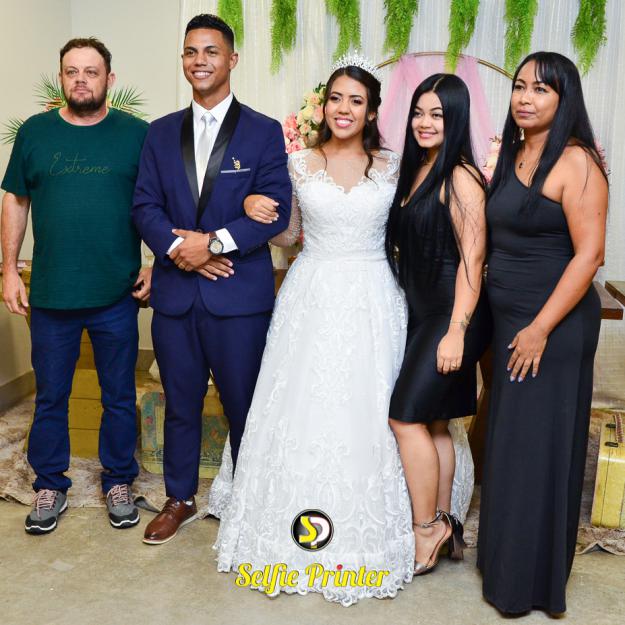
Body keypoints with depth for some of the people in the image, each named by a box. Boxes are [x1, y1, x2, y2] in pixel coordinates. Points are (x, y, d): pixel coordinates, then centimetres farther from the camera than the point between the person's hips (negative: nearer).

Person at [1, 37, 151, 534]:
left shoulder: (138, 135, 0)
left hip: (118, 294, -1)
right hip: (50, 293, 1)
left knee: (120, 396, 11)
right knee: (50, 396, 11)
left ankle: (119, 482, 28)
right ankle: (50, 487, 28)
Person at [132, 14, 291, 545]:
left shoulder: (264, 132, 1)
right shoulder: (161, 132, 11)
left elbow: (277, 211, -7)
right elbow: (145, 205, 5)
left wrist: (215, 242, -18)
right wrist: (177, 246, -14)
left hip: (240, 295, -3)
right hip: (175, 293, 3)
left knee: (244, 403, 8)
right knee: (181, 402, 14)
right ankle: (180, 499, 32)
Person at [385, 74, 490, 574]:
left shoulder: (460, 177, -13)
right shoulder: (416, 171, 12)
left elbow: (472, 258, -18)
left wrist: (456, 331, -22)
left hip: (451, 315, -8)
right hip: (421, 312, 8)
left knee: (408, 416, -7)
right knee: (434, 422, 12)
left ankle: (427, 532, 9)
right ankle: (444, 524, 25)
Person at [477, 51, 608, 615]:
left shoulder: (576, 162, -14)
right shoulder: (514, 155, 11)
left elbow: (588, 254, -19)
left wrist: (541, 328, -20)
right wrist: (507, 325, 11)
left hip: (553, 325, -8)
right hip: (508, 318, 8)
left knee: (536, 448, 3)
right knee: (508, 441, 16)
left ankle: (529, 581, 21)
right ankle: (505, 559, 33)